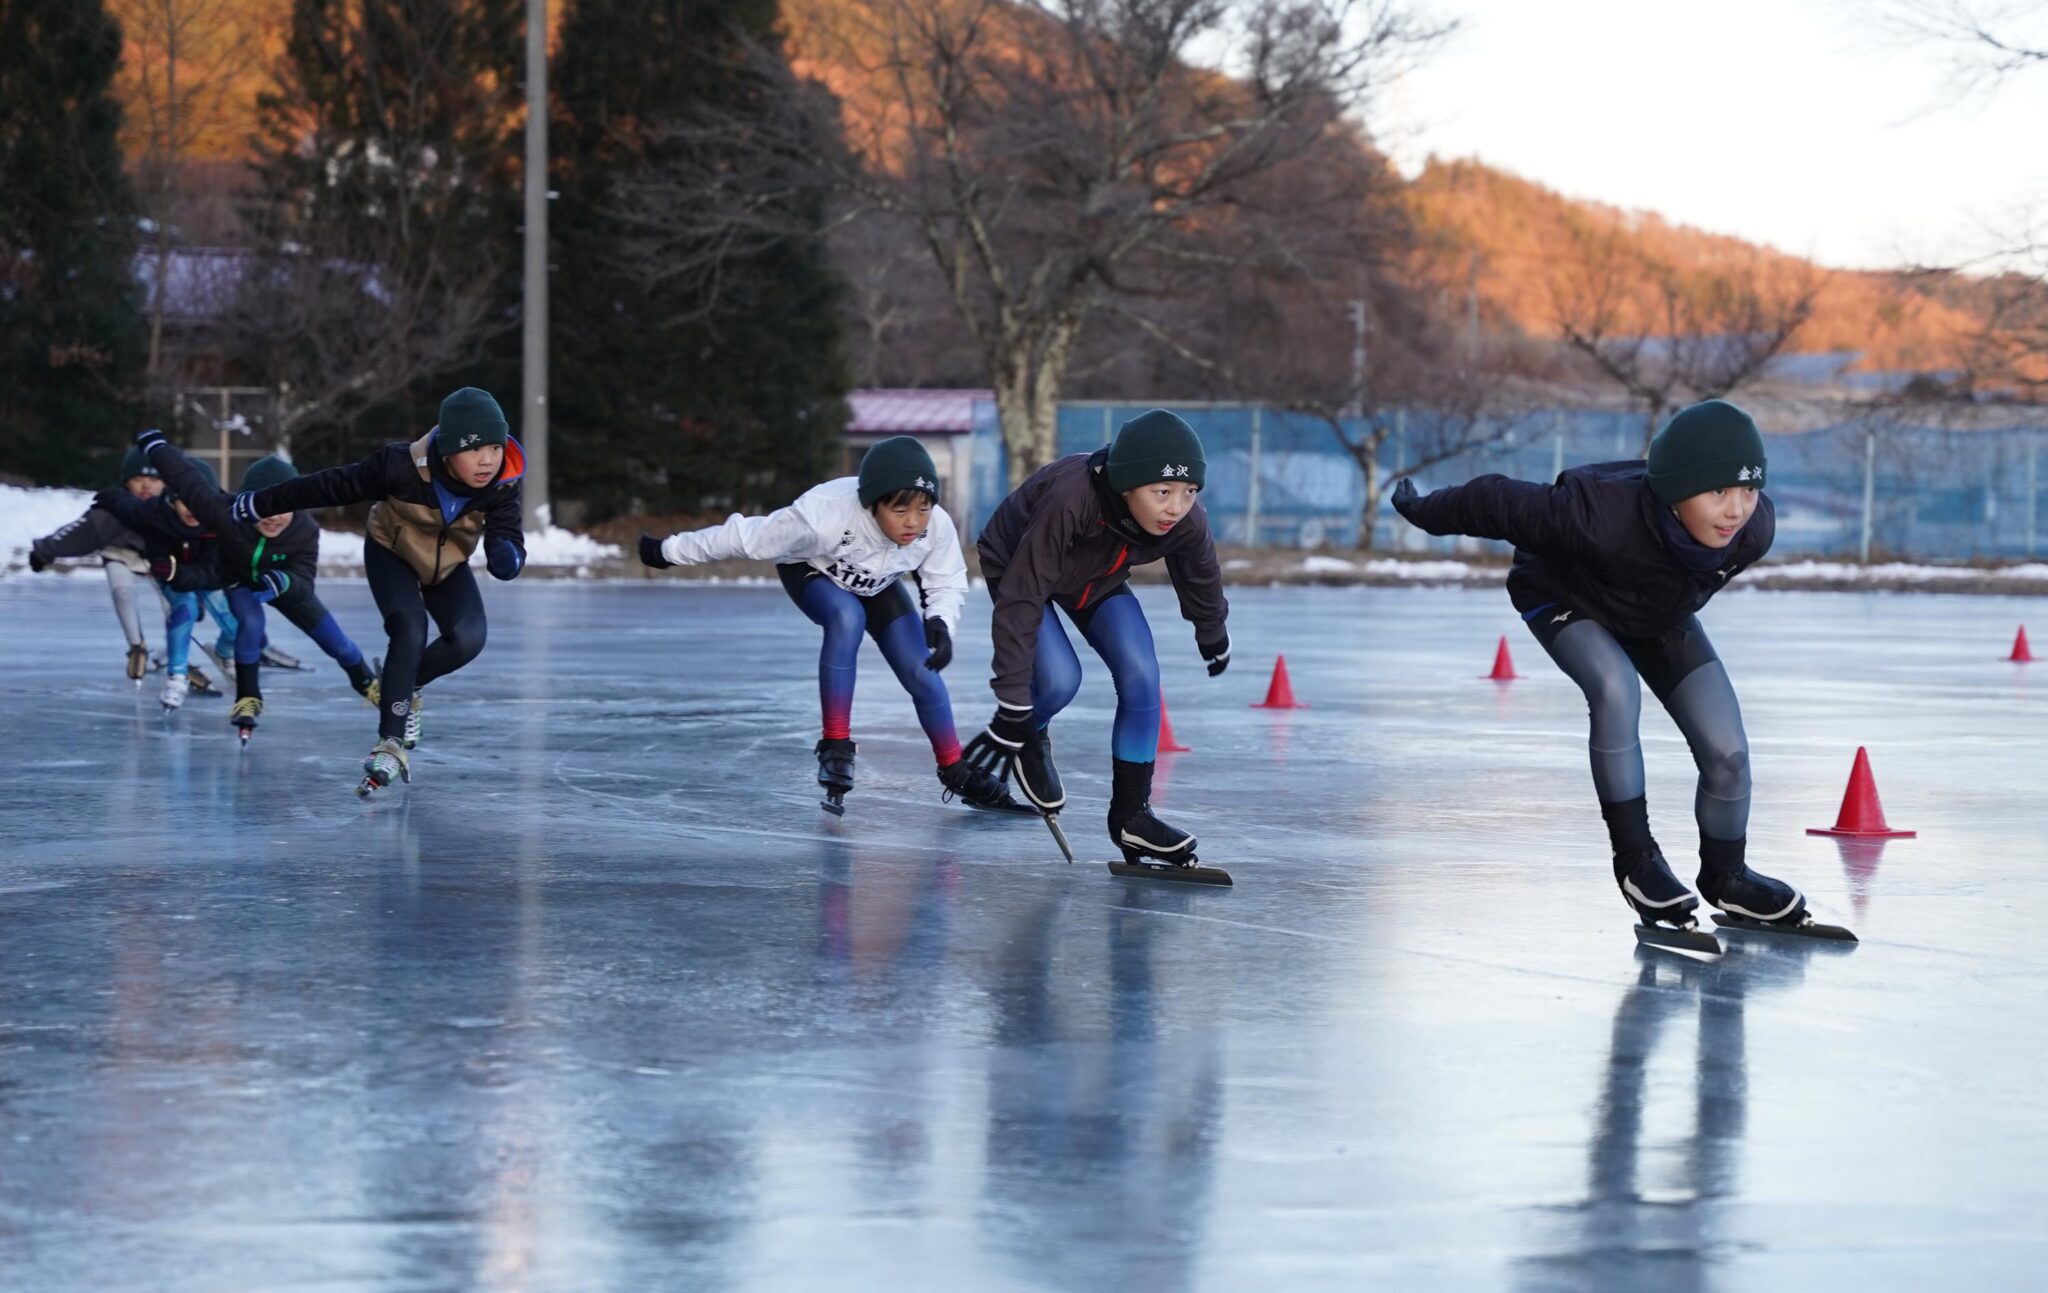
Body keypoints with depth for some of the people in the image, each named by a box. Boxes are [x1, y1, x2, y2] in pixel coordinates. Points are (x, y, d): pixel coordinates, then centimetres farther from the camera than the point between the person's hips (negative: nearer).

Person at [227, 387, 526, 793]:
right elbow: (333, 486, -26)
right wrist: (256, 505, -18)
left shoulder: (502, 485, -28)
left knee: (467, 638, -19)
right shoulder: (402, 467, -36)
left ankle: (402, 687, 10)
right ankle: (391, 744, -23)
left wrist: (507, 556, -57)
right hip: (391, 554, -3)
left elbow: (508, 539, -30)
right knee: (409, 629, -27)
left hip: (448, 565, 3)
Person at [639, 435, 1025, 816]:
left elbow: (947, 584, -16)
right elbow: (747, 537, -33)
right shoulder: (825, 513, -44)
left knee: (921, 671, -6)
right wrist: (670, 551, -24)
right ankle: (835, 747, -23)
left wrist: (941, 623, -38)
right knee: (847, 617, -34)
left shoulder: (937, 527, -34)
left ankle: (957, 774, 14)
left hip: (877, 584, 4)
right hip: (811, 572, -4)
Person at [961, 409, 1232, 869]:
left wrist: (1214, 640, 17)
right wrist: (1013, 708, -40)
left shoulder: (1187, 522, -28)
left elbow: (1202, 582, -3)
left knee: (1142, 678, -10)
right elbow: (1021, 600, -41)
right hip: (1016, 566, -5)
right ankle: (1029, 740, 12)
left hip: (1098, 579, 5)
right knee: (1060, 679, -23)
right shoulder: (1069, 499, -45)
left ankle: (1130, 813, 3)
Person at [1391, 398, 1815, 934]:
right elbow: (1500, 503, -31)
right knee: (1615, 688, -34)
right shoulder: (1600, 516, -47)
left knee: (1727, 751, -4)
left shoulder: (1755, 528, -32)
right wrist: (1424, 511, -13)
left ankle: (1726, 875, 23)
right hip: (1563, 597, -4)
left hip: (1661, 610, 4)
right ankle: (1635, 858, -18)